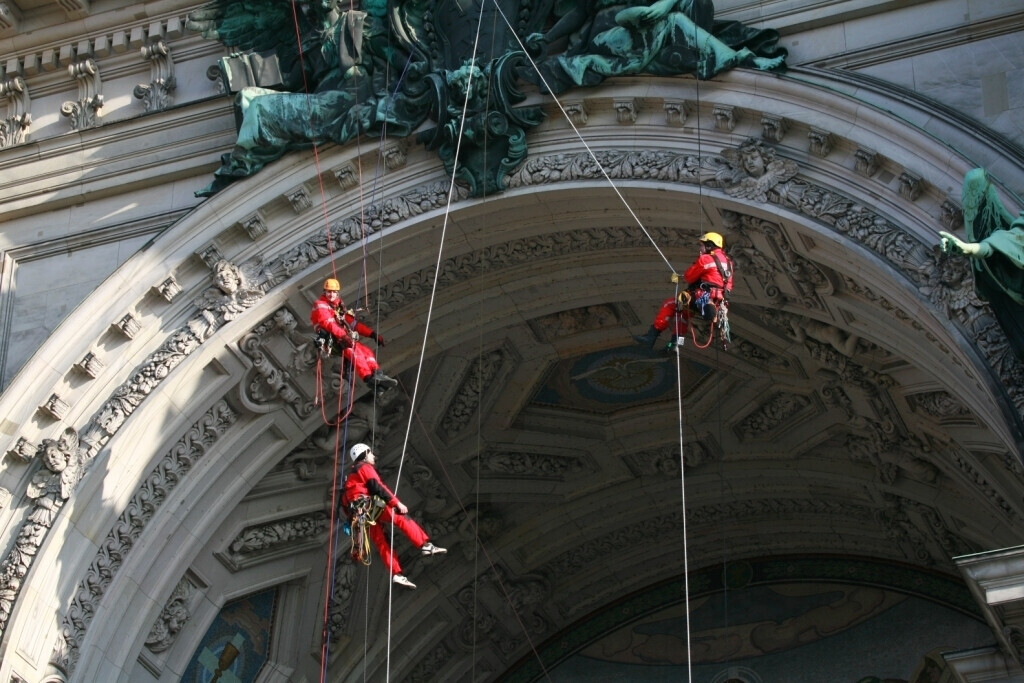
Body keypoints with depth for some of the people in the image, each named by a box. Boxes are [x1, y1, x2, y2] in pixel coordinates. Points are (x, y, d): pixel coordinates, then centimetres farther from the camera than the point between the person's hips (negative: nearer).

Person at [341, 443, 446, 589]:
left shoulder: (352, 475, 33)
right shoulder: (365, 467, 3)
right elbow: (377, 487, -10)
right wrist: (397, 503, -13)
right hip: (368, 506, -9)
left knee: (381, 543, 3)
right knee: (401, 518, -12)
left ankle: (397, 574, -5)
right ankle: (425, 545, -22)